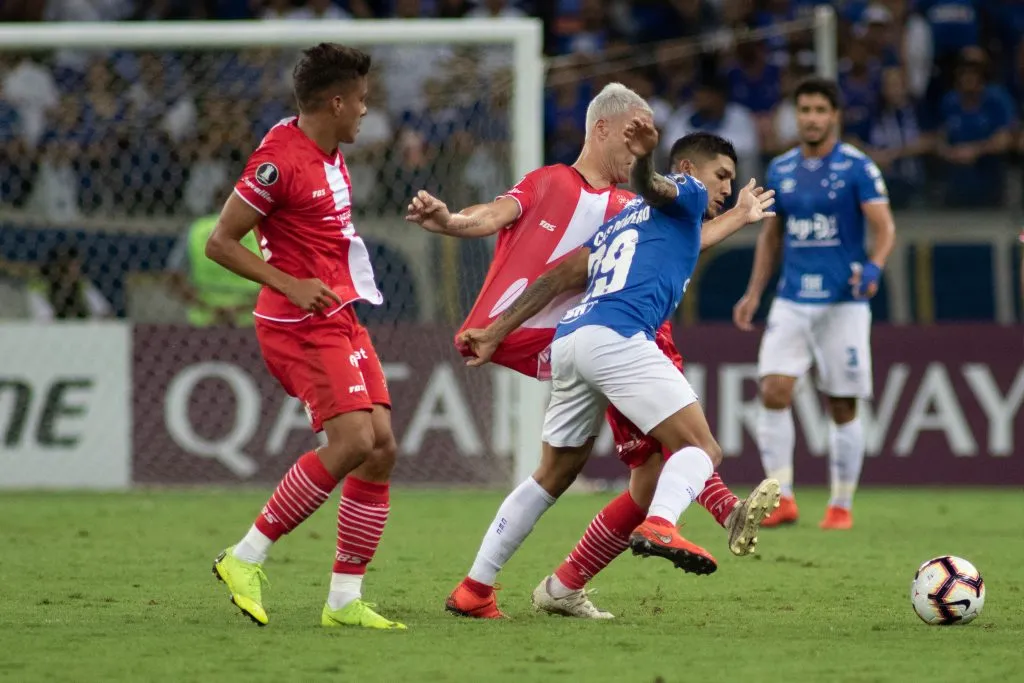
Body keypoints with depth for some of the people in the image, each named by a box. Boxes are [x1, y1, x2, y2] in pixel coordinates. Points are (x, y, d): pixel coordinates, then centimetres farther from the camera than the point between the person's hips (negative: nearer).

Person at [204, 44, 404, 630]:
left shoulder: (331, 156, 13)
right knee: (353, 440, -21)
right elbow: (220, 242, -14)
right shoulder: (279, 160, -16)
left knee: (381, 449, 1)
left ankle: (345, 601, 4)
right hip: (301, 325, -10)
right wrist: (290, 285, -20)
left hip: (341, 319, 10)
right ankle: (246, 559, -10)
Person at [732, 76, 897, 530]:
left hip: (843, 302, -3)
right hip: (791, 302, 3)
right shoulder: (780, 170, 9)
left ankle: (841, 506, 14)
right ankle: (782, 500, -9)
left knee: (843, 407, 2)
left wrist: (874, 267, -30)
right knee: (773, 392, -13)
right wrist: (753, 294, 13)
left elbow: (884, 227, -10)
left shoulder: (858, 168, -5)